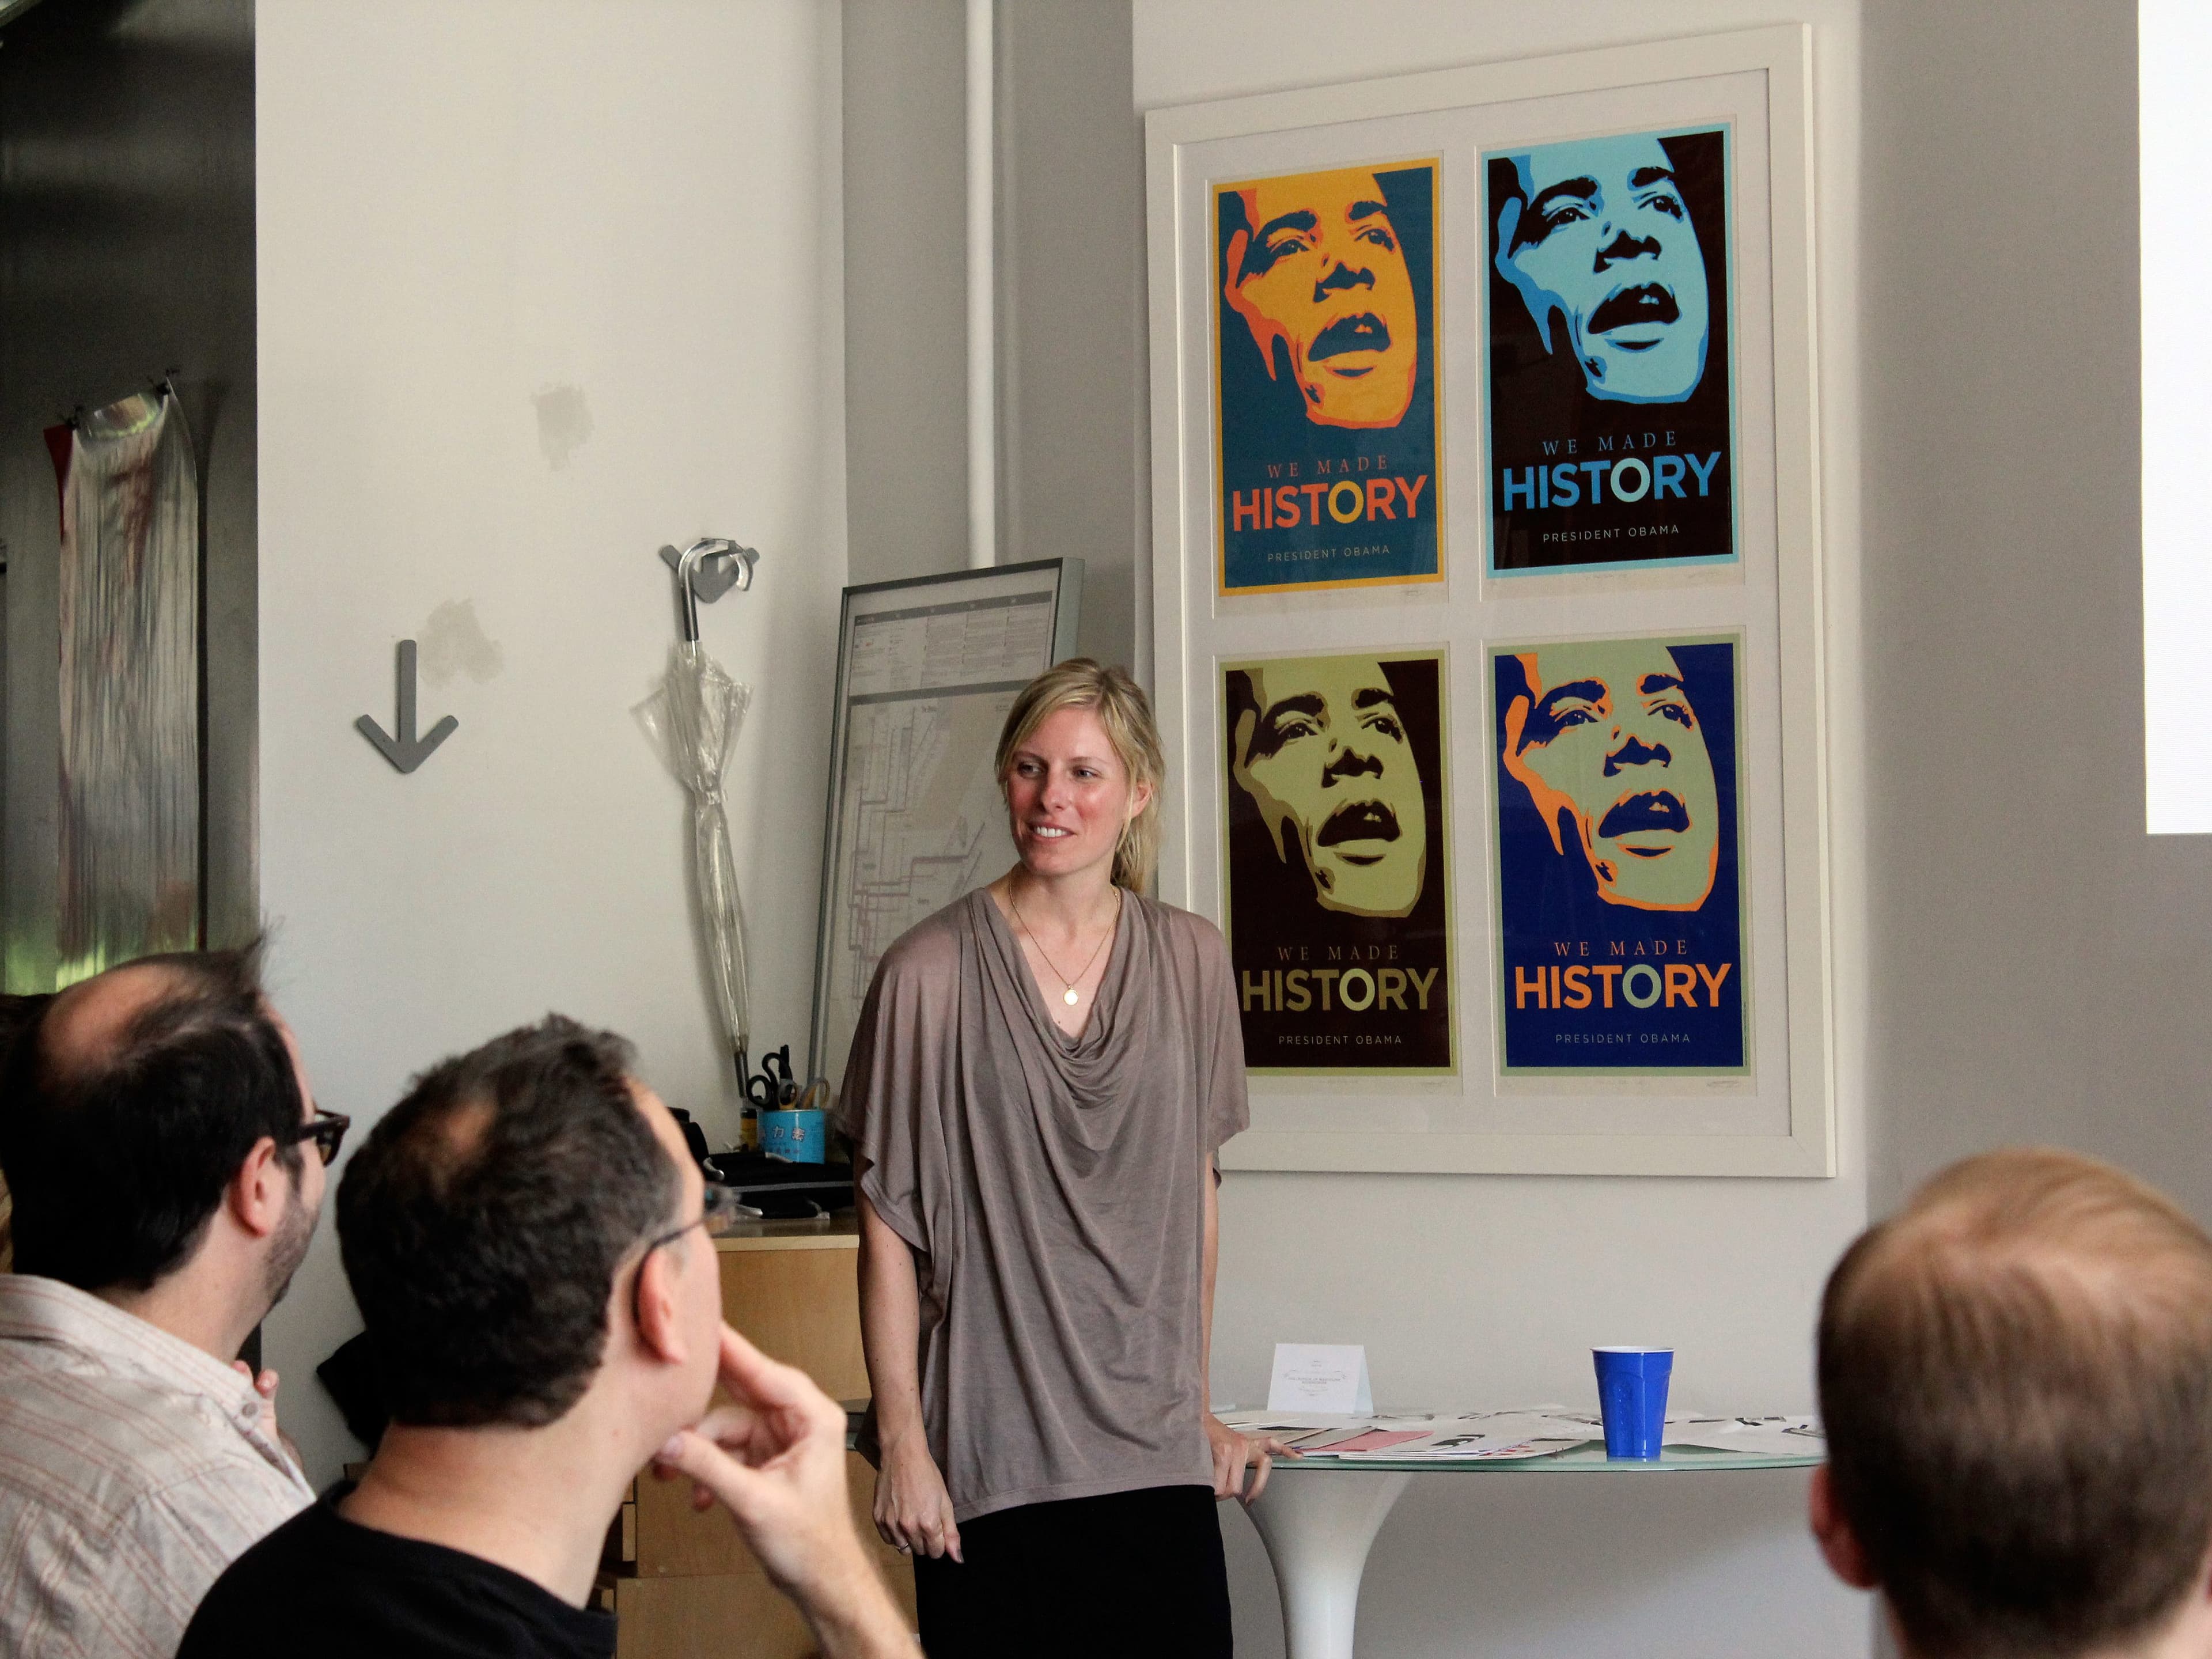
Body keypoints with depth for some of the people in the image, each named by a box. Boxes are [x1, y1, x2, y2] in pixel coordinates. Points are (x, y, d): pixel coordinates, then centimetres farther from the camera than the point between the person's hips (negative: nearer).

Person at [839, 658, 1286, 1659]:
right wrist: (901, 1445, -6)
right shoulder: (929, 974, -5)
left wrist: (1197, 1408, 14)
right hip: (988, 1458, -3)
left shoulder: (1190, 963, 7)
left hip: (1157, 1461, 3)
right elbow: (889, 1228, -3)